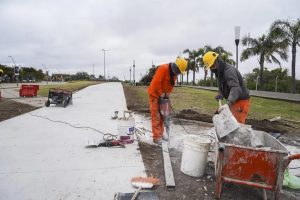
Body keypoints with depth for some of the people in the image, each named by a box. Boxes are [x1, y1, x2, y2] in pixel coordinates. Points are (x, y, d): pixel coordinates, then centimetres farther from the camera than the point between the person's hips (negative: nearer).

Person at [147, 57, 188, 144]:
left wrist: (167, 94, -5)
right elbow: (156, 82, -28)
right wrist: (161, 95, -21)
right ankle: (156, 137, -4)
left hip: (163, 95, 8)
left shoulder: (174, 73, 3)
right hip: (155, 94, -8)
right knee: (156, 116, -8)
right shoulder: (163, 69, -24)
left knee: (162, 115, 12)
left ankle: (160, 134, 22)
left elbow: (171, 85, 8)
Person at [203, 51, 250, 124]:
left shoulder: (229, 70, -23)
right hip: (233, 102, 9)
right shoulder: (220, 72, 8)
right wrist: (220, 95, -8)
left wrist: (228, 103, -54)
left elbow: (236, 89, -39)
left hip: (241, 102, -9)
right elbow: (222, 88, 16)